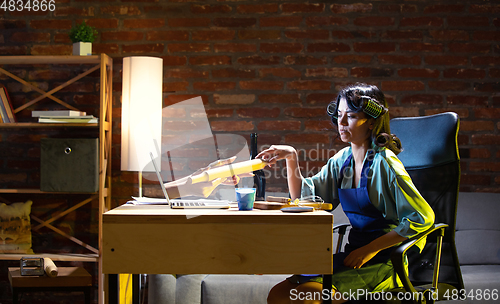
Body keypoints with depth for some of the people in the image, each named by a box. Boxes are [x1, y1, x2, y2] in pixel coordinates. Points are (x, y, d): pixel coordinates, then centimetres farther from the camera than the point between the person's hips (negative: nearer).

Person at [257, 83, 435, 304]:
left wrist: (369, 249, -17)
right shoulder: (342, 160, 9)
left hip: (383, 260, -7)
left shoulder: (383, 163, -14)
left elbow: (422, 217, -18)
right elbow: (304, 197, 13)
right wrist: (292, 158, -2)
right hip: (354, 256, 7)